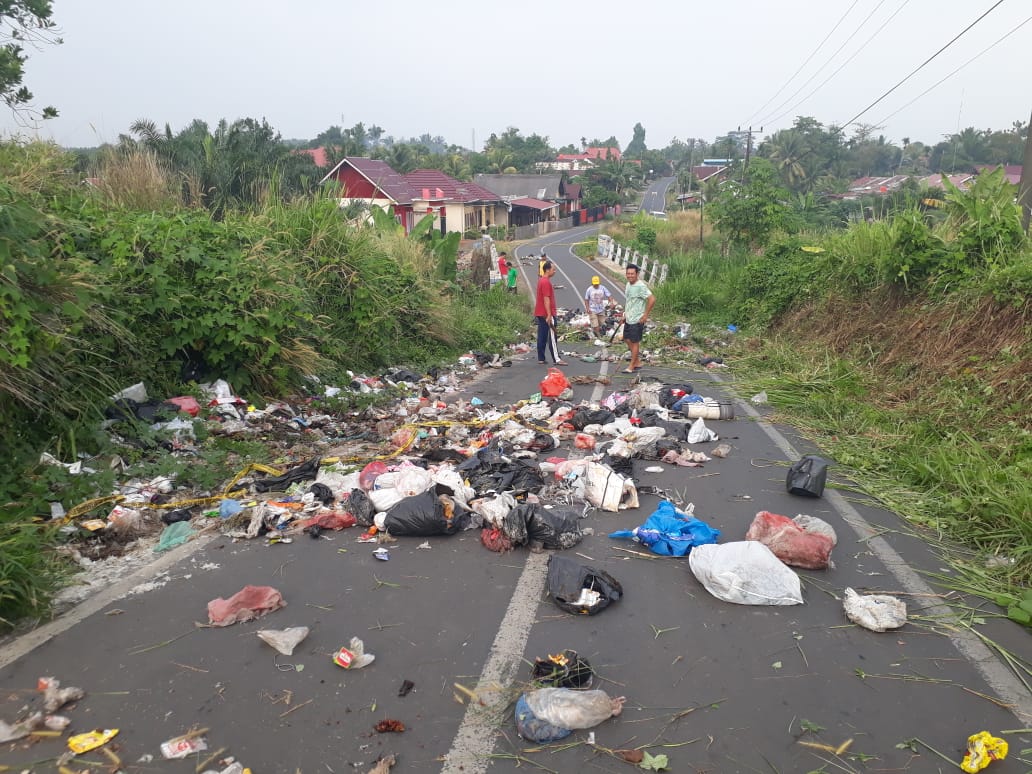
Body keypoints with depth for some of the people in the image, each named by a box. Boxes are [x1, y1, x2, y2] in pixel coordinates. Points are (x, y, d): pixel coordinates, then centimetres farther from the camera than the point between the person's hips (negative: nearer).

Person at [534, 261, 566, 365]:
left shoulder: (541, 280, 16)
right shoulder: (546, 282, -15)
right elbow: (546, 299, -20)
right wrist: (549, 315, -23)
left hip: (540, 313, 10)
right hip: (547, 314, -10)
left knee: (542, 337, 9)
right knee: (552, 337, -8)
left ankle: (541, 359, 11)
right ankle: (557, 359, -8)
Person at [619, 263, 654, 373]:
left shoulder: (640, 286, -20)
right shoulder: (628, 284, 8)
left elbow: (652, 299, -25)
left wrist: (645, 315, -20)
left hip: (637, 320, -9)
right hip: (628, 319, 9)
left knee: (634, 342, 0)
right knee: (627, 340, 13)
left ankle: (632, 366, 9)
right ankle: (637, 363, 24)